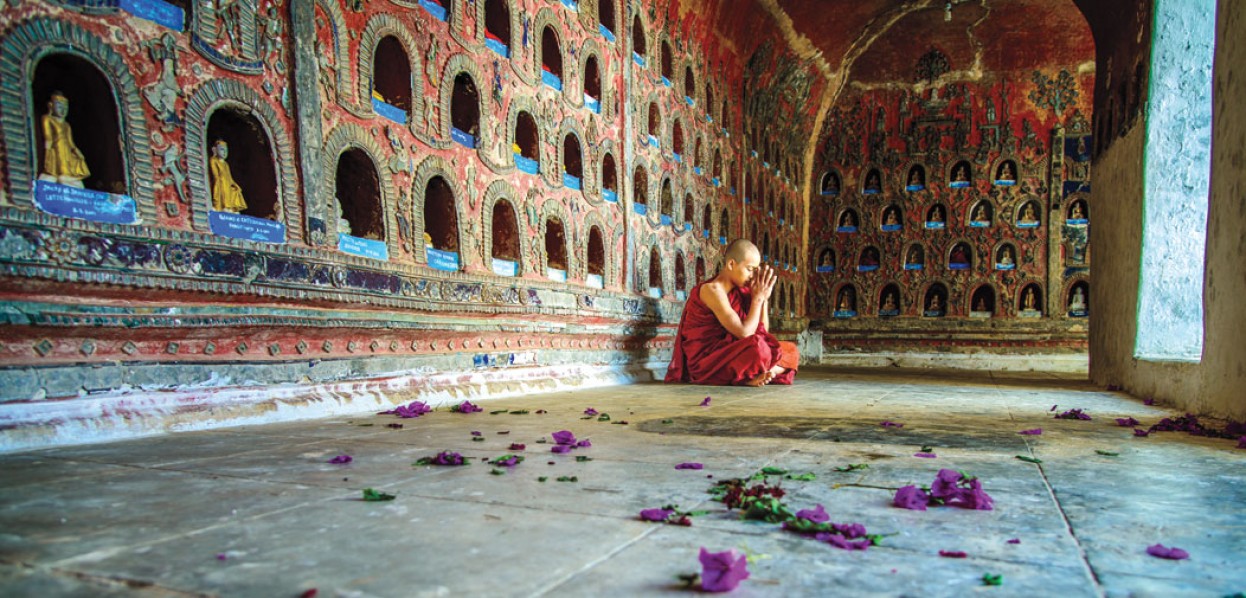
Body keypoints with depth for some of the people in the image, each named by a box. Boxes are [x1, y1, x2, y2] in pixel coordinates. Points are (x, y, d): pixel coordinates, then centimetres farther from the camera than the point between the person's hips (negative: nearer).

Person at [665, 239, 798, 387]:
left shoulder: (739, 291, 10)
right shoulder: (712, 290, -16)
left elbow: (762, 332, 9)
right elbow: (743, 333, -21)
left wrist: (764, 297, 0)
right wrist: (758, 298, -11)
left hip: (729, 356, 9)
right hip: (706, 361, -9)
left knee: (790, 351, 1)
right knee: (757, 347, -34)